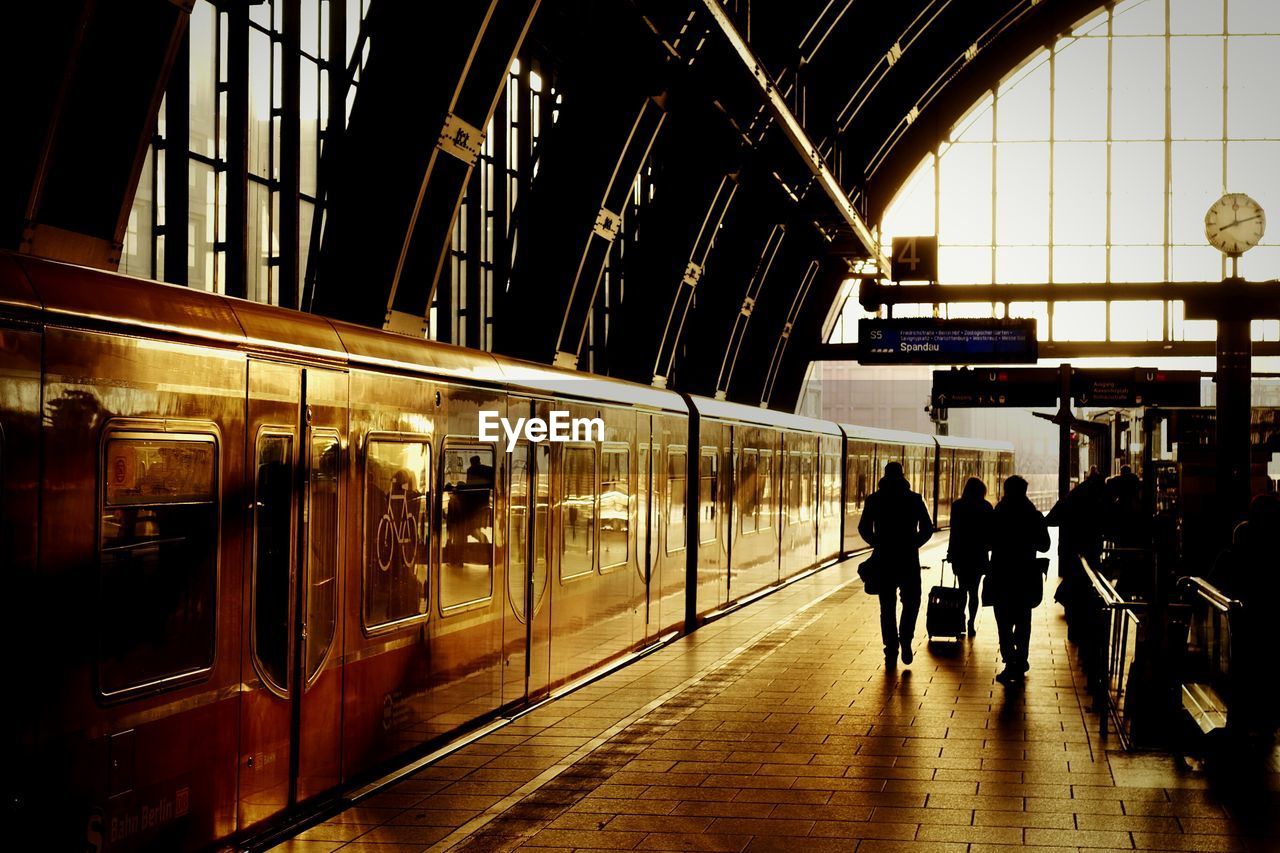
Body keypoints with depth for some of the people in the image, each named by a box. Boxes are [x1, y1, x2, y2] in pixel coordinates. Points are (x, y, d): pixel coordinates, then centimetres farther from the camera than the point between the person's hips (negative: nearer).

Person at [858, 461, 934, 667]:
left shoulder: (874, 499, 2)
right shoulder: (914, 499, 0)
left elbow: (863, 528, 0)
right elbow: (927, 528, -2)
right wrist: (914, 544, 12)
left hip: (884, 558, 1)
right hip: (909, 559, -1)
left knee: (887, 606, 8)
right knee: (911, 601, 13)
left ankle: (891, 651, 6)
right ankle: (905, 640, -7)